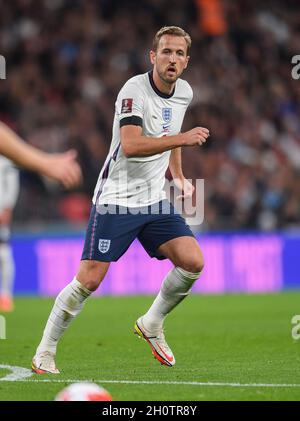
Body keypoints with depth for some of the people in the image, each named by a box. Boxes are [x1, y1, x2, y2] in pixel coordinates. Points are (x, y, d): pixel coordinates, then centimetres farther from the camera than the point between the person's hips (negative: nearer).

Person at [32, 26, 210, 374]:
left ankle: (152, 325, 13)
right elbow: (130, 146, -31)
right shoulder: (134, 90, -17)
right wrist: (183, 138, -33)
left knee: (192, 262, -11)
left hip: (155, 200, 6)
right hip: (115, 199, -6)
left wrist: (179, 177, 20)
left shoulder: (184, 92, 7)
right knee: (89, 280, -11)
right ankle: (44, 353, 3)